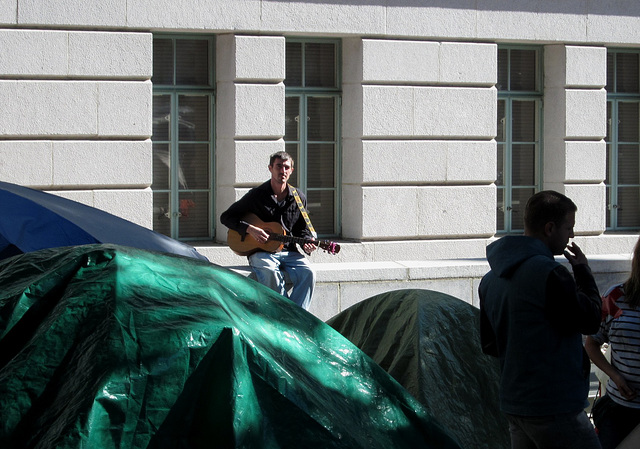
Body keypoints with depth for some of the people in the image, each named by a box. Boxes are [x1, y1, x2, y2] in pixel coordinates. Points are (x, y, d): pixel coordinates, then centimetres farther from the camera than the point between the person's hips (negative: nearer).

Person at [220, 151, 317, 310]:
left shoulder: (298, 198, 10)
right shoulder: (256, 195, 2)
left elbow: (302, 229, 18)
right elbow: (226, 217, 4)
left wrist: (307, 243, -6)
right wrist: (250, 229, -12)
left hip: (289, 252, 3)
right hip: (261, 252, -3)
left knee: (308, 273, -28)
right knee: (270, 273, -37)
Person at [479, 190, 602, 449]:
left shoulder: (490, 280, 11)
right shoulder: (549, 274, -18)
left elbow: (489, 345, 17)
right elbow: (590, 321, -9)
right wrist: (583, 272, 2)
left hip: (513, 406, 9)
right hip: (555, 407, -9)